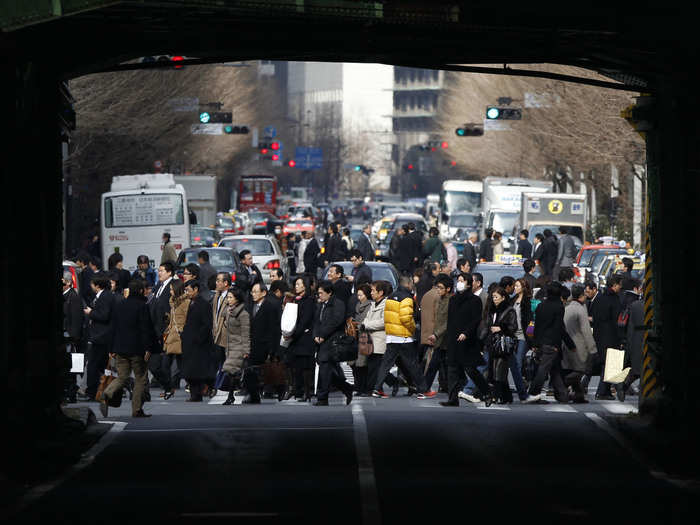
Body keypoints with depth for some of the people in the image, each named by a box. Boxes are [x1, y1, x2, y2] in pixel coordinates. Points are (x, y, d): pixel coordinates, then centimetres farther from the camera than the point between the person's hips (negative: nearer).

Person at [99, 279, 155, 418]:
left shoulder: (118, 306, 9)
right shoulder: (142, 306, -10)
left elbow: (113, 328, 12)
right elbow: (146, 329, -13)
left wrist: (112, 349, 15)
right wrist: (147, 348, -10)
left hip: (120, 348, 5)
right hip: (136, 349, -5)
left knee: (121, 377, 12)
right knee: (141, 378, 6)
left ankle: (106, 396, -15)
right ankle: (137, 409, 6)